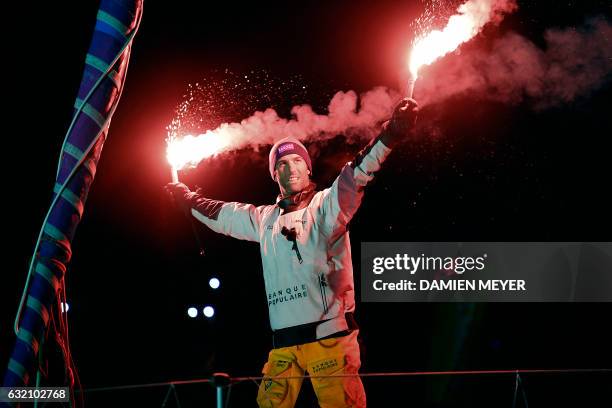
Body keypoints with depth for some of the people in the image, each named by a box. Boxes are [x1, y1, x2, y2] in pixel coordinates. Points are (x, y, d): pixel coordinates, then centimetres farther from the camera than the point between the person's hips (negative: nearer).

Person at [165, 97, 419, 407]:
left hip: (329, 335, -5)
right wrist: (187, 198, 47)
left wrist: (389, 135, -29)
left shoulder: (325, 206, 3)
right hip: (284, 342, 5)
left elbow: (354, 176, -14)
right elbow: (220, 215, 36)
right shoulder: (264, 219, 20)